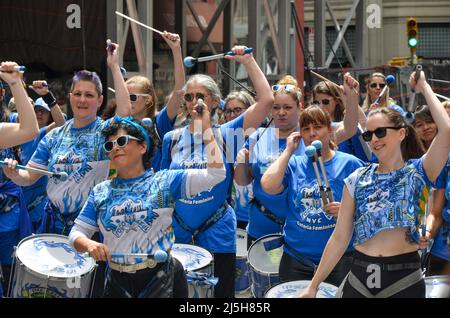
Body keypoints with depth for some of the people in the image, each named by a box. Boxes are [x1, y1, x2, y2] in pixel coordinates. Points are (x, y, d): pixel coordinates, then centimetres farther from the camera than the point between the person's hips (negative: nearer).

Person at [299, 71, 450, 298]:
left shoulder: (417, 172, 0)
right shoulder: (357, 179, 7)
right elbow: (340, 238, 7)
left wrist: (424, 87, -5)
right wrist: (313, 286, 4)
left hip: (405, 279, -2)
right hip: (359, 277, 2)